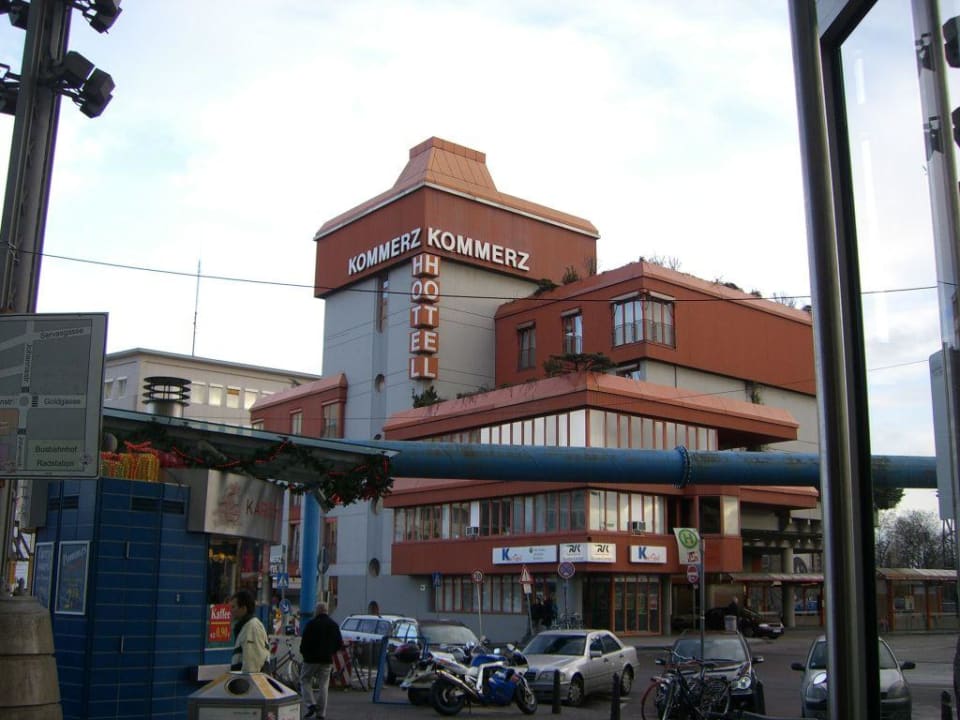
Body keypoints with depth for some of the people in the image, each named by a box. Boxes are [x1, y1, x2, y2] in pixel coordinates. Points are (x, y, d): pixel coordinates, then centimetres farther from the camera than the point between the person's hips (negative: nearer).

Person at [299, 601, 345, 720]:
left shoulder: (311, 624, -10)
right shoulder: (334, 625, 7)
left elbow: (304, 642, -11)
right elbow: (340, 644, 10)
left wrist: (304, 653, 8)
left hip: (311, 658, -4)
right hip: (327, 660, 4)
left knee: (305, 680, 12)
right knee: (323, 685, 7)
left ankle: (311, 704, -5)